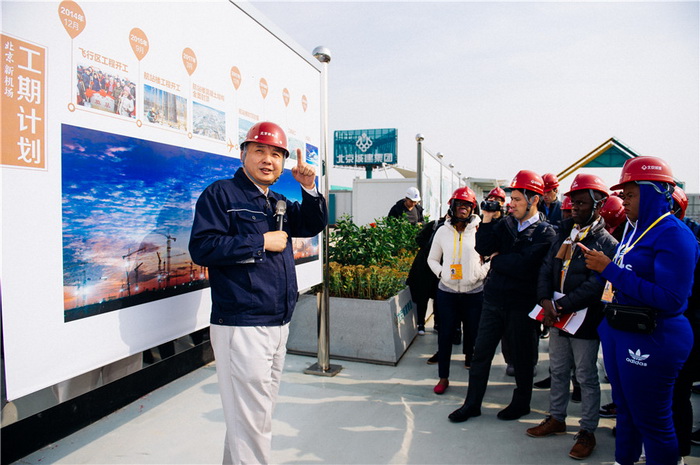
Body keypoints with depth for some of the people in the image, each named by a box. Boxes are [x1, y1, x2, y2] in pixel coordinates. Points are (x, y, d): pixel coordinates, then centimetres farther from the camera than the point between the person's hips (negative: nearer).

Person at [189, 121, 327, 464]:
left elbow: (313, 226, 12)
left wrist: (309, 189, -3)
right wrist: (261, 242, -15)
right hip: (242, 328, -8)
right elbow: (202, 247, -16)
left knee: (261, 411, 19)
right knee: (251, 420, -4)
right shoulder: (221, 194, -5)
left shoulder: (278, 202, 18)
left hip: (279, 324, 8)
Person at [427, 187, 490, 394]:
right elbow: (432, 258, 13)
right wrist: (441, 273, -4)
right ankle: (443, 377, 17)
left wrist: (480, 273, -10)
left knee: (473, 333, 7)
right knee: (445, 334, 5)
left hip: (474, 293, -1)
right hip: (447, 291, 1)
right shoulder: (443, 231, 4)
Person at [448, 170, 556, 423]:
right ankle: (472, 403, 23)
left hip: (521, 305, -4)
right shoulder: (506, 223, 6)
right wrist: (487, 218, -10)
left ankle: (521, 403, 35)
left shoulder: (545, 233, -9)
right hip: (493, 299, 5)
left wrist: (497, 259, -8)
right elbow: (483, 248, -4)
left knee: (522, 357, 14)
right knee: (481, 352, 10)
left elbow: (522, 265, -22)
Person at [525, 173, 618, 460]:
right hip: (556, 317, 6)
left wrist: (560, 306, -22)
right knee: (558, 371, 18)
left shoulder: (606, 244, -12)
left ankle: (587, 431, 24)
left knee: (586, 378, 8)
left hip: (584, 320, -6)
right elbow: (546, 269, 5)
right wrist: (546, 301, -10)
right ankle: (556, 419, 34)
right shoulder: (565, 234, 8)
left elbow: (595, 286, -20)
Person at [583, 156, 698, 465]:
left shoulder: (673, 234, -18)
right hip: (618, 332, 9)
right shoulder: (634, 228, 8)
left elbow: (671, 299, -26)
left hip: (651, 341, -8)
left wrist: (610, 270, -24)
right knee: (625, 409, 23)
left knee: (652, 420, 7)